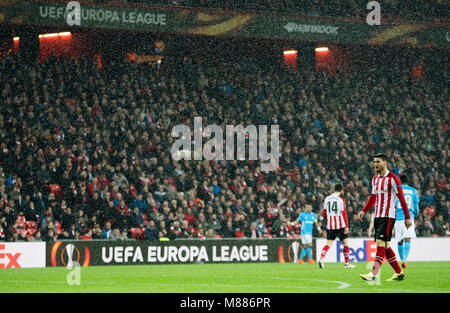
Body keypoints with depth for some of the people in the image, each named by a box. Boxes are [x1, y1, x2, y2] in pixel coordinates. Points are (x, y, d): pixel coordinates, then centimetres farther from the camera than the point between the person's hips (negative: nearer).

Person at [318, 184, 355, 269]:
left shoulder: (327, 199, 7)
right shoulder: (341, 199, -7)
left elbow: (324, 212, 14)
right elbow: (344, 213, -10)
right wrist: (346, 226, -9)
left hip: (330, 226, 4)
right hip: (340, 225, -4)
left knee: (328, 243, 4)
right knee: (345, 242, 9)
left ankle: (321, 258, -20)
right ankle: (347, 263, 13)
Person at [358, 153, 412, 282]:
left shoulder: (392, 178, -10)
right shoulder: (375, 179, 14)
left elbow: (401, 198, -9)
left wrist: (407, 217, -10)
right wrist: (364, 211, 16)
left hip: (388, 216, -8)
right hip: (377, 216, 8)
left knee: (380, 243, -16)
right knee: (385, 246, 9)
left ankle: (373, 274, -22)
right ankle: (399, 273, 18)